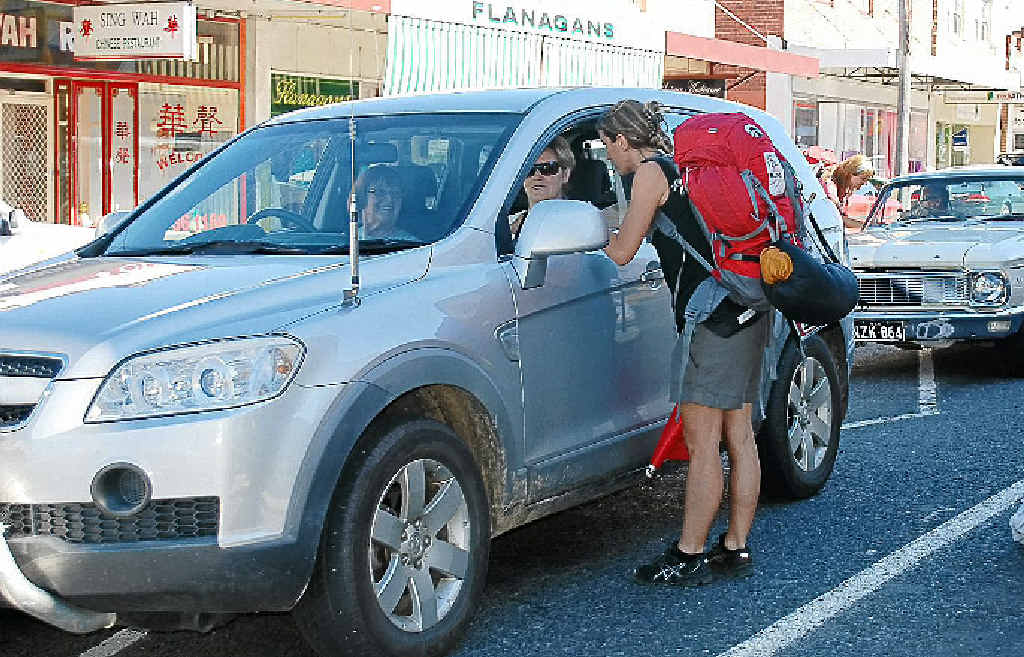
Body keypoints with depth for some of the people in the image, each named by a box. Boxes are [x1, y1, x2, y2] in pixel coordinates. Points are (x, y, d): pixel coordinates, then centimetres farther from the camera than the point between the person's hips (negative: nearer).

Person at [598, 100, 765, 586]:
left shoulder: (650, 172, -5)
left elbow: (622, 253, -2)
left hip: (714, 315, -10)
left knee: (701, 438, -6)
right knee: (738, 433, 10)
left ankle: (688, 557, -3)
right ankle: (736, 548, 16)